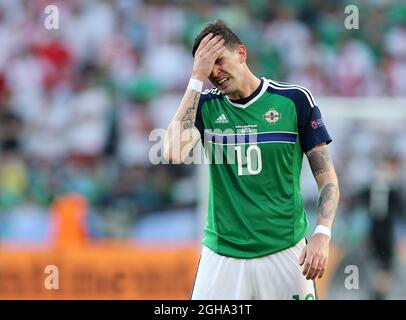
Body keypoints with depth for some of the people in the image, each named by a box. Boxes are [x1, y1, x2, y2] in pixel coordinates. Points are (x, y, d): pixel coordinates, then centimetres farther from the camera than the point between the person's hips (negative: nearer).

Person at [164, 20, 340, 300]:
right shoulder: (206, 105, 4)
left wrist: (322, 234, -14)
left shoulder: (294, 99, -1)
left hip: (285, 251, -1)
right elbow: (173, 153, -15)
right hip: (221, 254, 1)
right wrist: (197, 78, -11)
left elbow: (327, 177, 2)